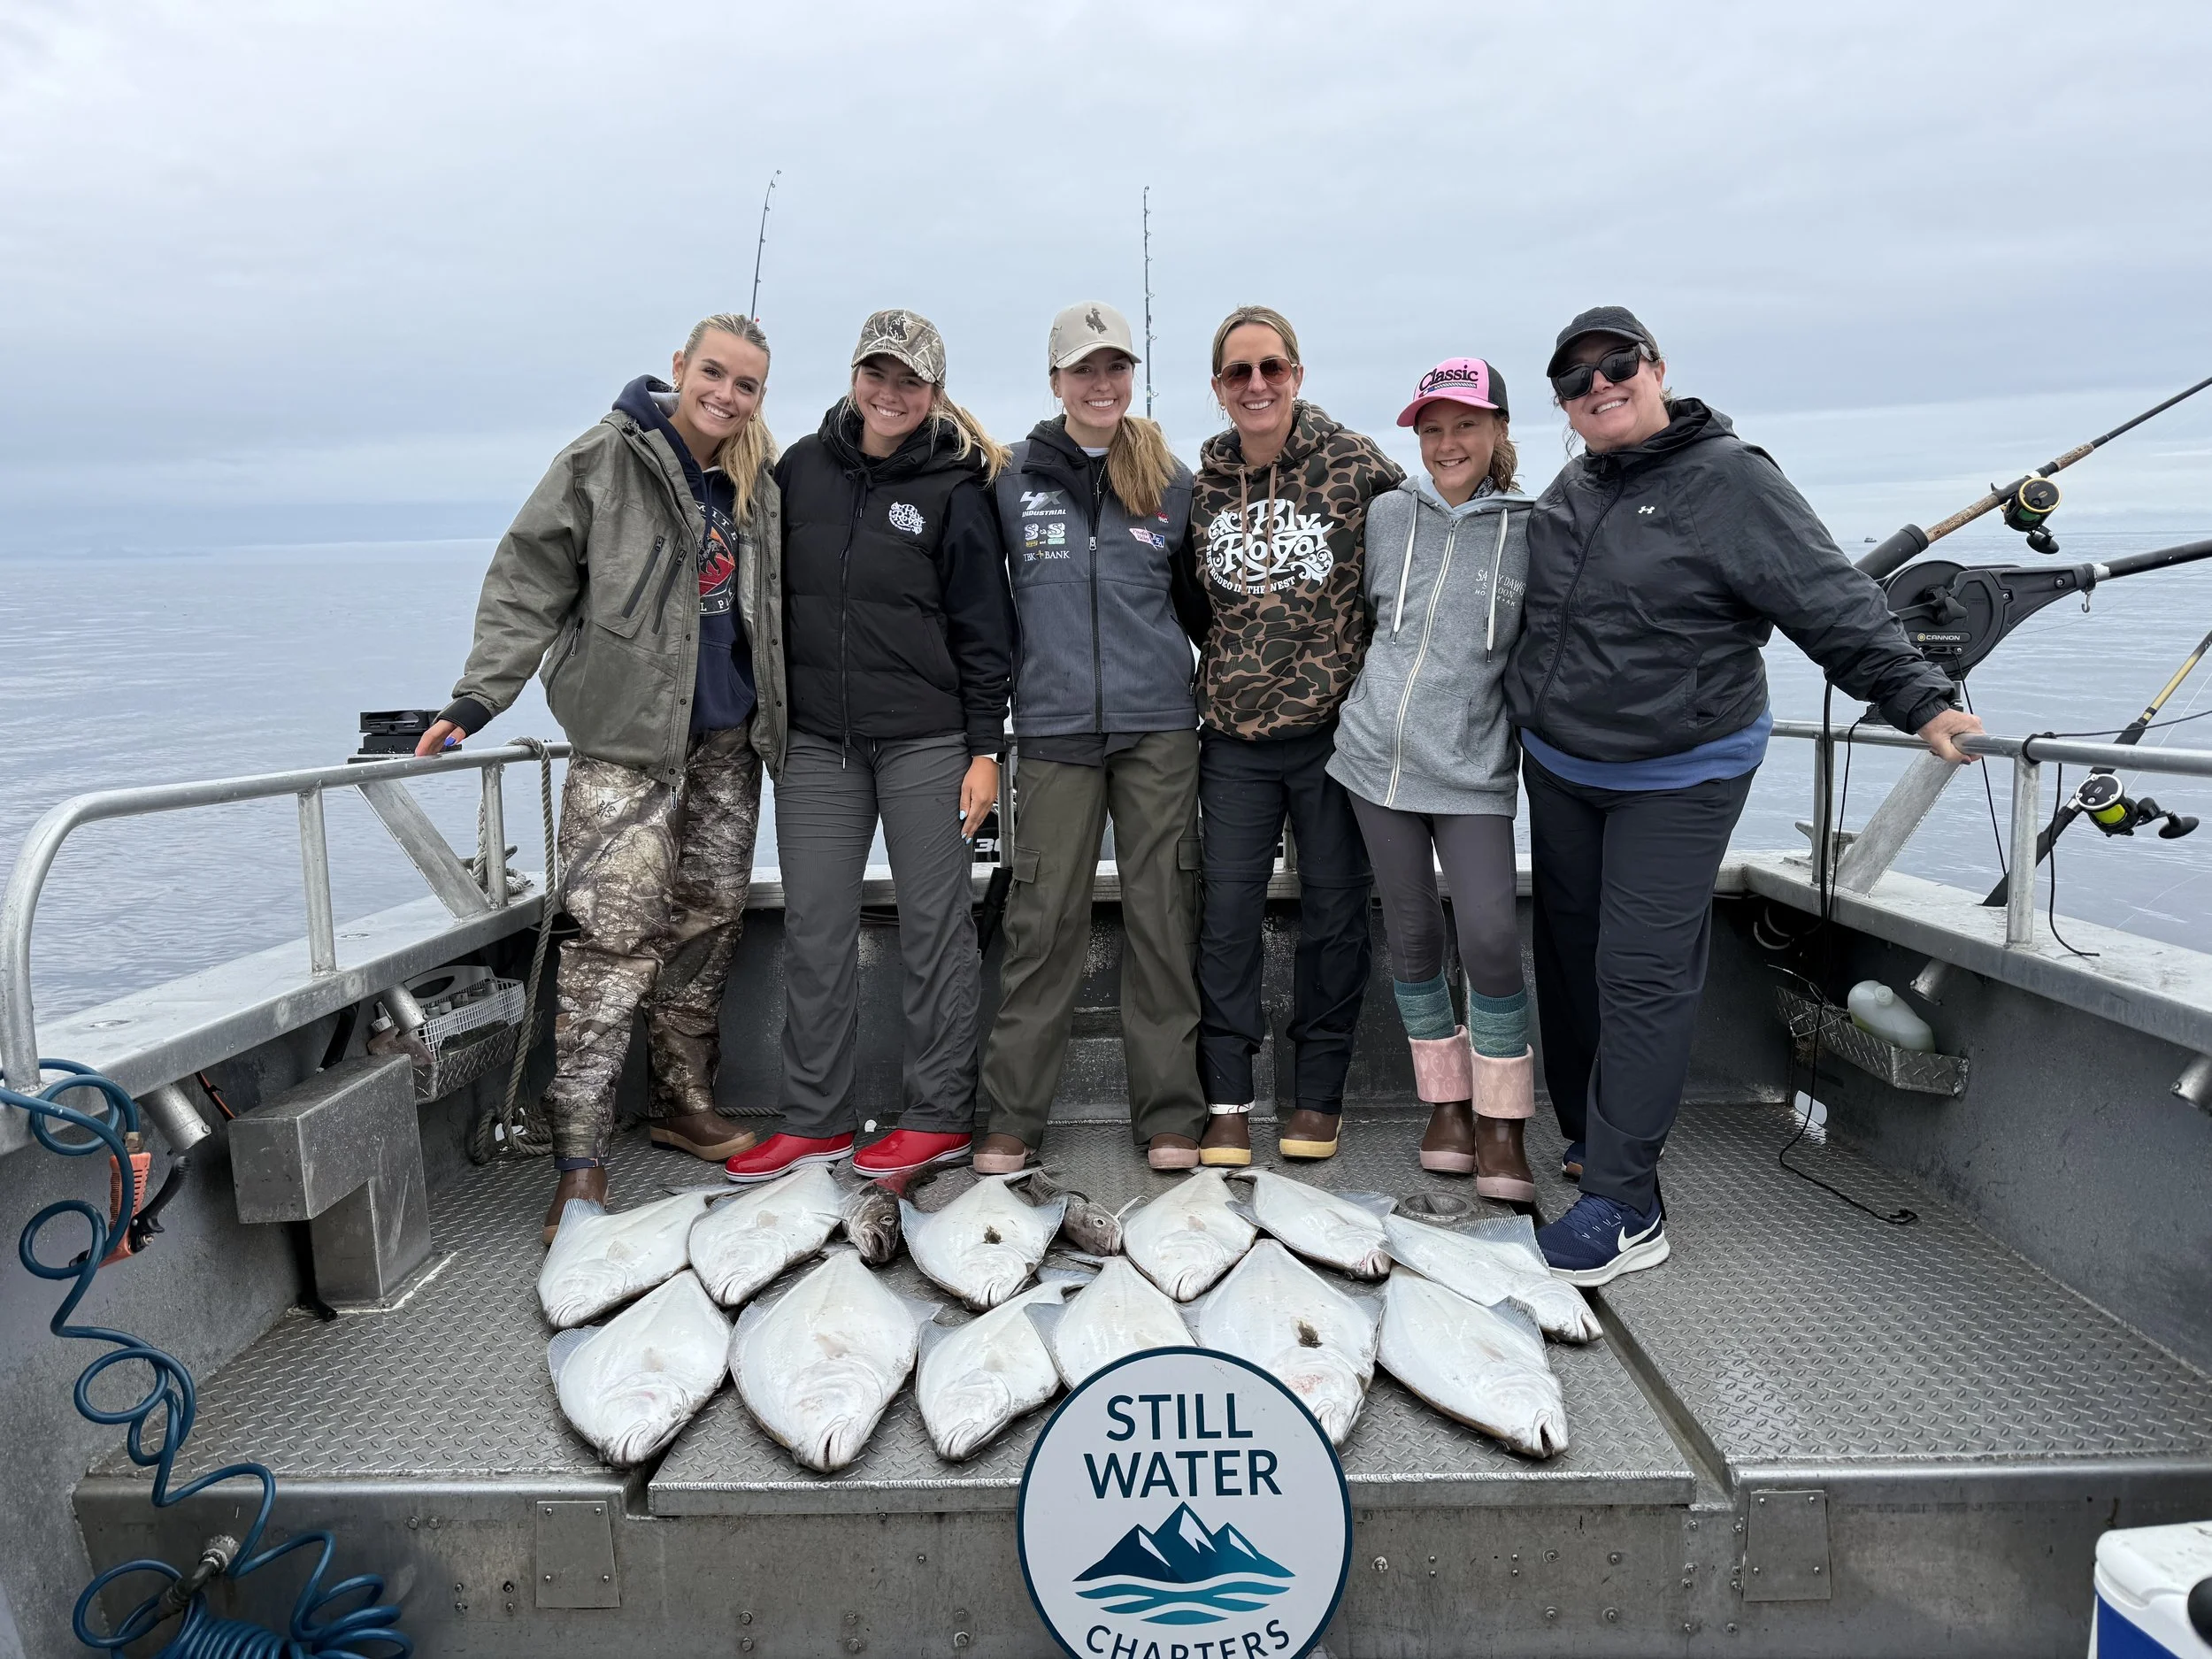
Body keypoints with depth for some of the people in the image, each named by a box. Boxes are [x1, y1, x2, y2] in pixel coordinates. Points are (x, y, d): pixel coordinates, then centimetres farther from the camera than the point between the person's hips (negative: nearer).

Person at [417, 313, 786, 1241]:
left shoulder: (759, 479, 11)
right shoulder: (605, 460, -5)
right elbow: (529, 582, -6)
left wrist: (782, 714, 16)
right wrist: (480, 697, -13)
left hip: (727, 734, 6)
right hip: (625, 732, -6)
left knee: (711, 915, 10)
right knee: (616, 934, -12)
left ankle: (684, 1103, 25)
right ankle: (581, 1156, -7)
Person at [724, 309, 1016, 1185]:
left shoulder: (954, 488, -1)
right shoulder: (801, 469, 9)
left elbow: (983, 629, -2)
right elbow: (769, 596, 15)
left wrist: (985, 748, -6)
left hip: (926, 740, -3)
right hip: (816, 741, 4)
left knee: (936, 929, 2)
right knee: (814, 932, 5)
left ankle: (940, 1116, 14)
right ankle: (815, 1121, 16)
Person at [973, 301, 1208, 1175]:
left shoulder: (1170, 479, 9)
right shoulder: (1013, 478, 6)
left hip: (1159, 724, 1)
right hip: (1055, 725, -1)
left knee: (1162, 913, 2)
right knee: (1043, 917, -1)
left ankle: (1170, 1113, 11)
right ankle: (1011, 1114, 9)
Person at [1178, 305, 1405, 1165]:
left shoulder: (1356, 465, -4)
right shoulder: (1202, 483, 6)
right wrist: (1229, 666, 10)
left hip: (1335, 727, -2)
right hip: (1234, 737, 3)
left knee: (1334, 909, 6)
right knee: (1226, 910, 1)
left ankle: (1318, 1094, 21)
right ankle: (1227, 1101, 11)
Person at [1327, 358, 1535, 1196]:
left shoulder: (1530, 532, 0)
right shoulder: (1387, 514, 6)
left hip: (1473, 767, -2)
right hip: (1378, 753, 2)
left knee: (1490, 937, -11)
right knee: (1412, 934, 8)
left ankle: (1501, 1124, 6)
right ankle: (1447, 1102, 24)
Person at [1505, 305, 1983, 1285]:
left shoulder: (1727, 479, -10)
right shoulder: (1566, 494, 8)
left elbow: (1833, 602, -13)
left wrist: (1921, 699, -18)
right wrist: (1530, 707, 21)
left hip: (1676, 779, -6)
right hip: (1557, 767, 7)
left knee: (1643, 978, -9)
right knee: (1568, 952, 12)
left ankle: (1625, 1208, -3)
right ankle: (1585, 1134, 30)